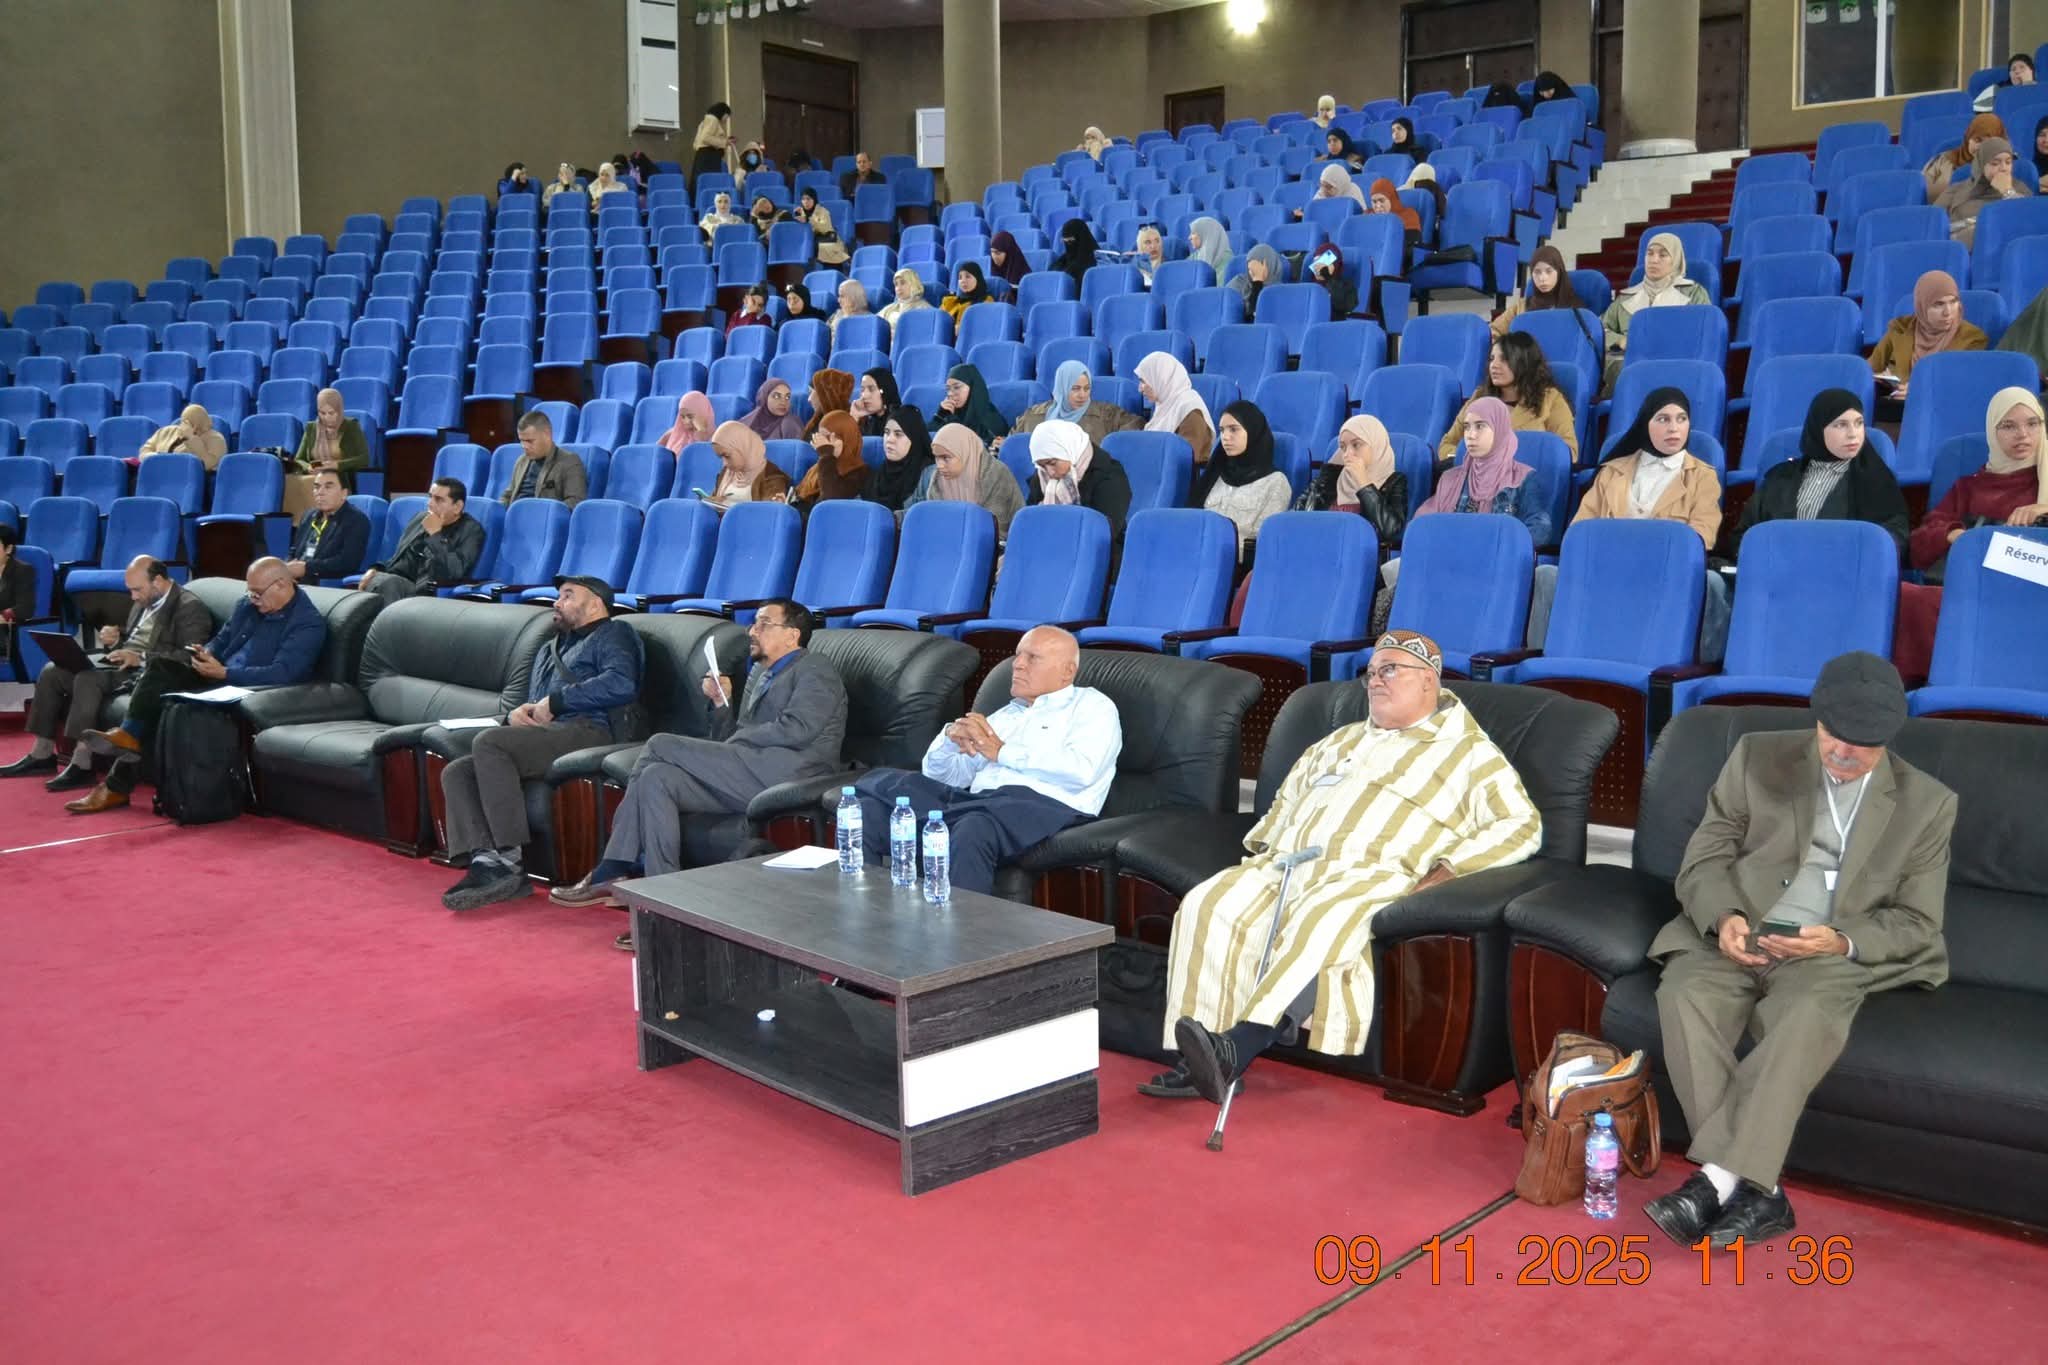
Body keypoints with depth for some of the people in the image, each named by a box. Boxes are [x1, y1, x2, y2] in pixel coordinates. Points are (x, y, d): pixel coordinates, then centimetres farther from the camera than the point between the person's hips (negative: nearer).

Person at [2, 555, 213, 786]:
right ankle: (42, 755, 0)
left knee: (88, 679, -30)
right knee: (52, 671, -3)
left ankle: (82, 765, -30)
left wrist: (141, 658, -28)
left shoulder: (190, 608, -11)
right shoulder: (143, 602, 18)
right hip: (120, 664, 9)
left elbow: (190, 658, -21)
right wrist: (115, 640, 2)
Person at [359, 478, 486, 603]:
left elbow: (456, 571, -18)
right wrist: (376, 570, 4)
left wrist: (435, 534, -13)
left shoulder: (472, 530, -1)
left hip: (433, 594, -6)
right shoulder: (422, 518, 19)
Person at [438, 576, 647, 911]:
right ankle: (485, 861, -26)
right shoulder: (549, 650, 36)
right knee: (456, 772, -10)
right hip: (543, 737, 8)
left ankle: (510, 861, -28)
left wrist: (555, 701, -10)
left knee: (488, 741, -27)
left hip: (589, 731, -8)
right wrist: (516, 713, 8)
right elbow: (532, 704, 34)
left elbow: (620, 683, -12)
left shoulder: (613, 635, 10)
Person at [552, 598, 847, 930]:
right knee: (657, 777, -11)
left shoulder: (814, 668, 4)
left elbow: (799, 729, -14)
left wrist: (738, 740, -6)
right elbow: (729, 741, 24)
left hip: (784, 775, -9)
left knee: (661, 745, -13)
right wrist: (721, 702, 8)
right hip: (750, 777, 9)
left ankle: (612, 873, -5)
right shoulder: (759, 672, 30)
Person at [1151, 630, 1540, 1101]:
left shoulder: (1468, 751, 12)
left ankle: (1235, 1050, -47)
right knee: (1208, 907, -23)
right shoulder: (1342, 740, 32)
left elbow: (1521, 825, 1)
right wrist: (1259, 847, 17)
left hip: (1370, 877, -5)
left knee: (1316, 924, -39)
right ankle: (1195, 1062, -28)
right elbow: (1285, 801, 37)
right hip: (1283, 866, 6)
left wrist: (1448, 867, -12)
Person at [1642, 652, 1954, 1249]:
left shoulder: (1928, 803, 8)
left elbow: (1917, 922, 5)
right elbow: (1704, 859, 6)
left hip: (1833, 955, -1)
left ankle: (1716, 1178, -37)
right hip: (1735, 939, 1)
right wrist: (1723, 918, -16)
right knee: (1684, 993, -32)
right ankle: (1755, 1190, -32)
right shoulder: (1757, 757, 8)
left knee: (1808, 1019, -36)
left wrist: (1841, 940, -16)